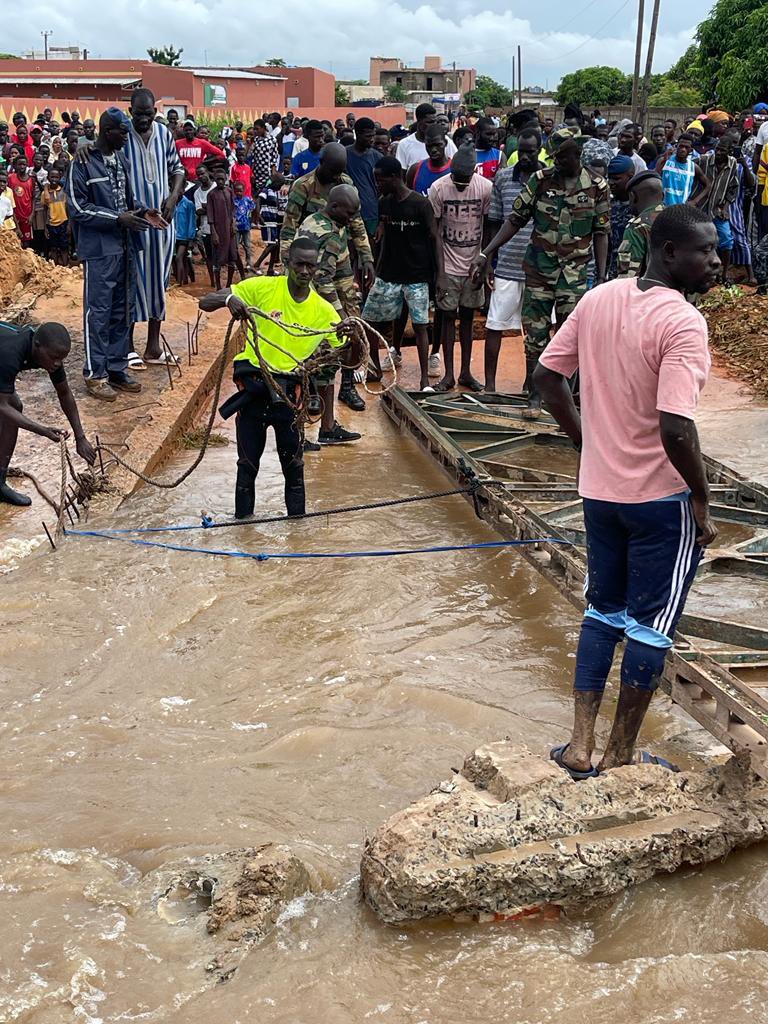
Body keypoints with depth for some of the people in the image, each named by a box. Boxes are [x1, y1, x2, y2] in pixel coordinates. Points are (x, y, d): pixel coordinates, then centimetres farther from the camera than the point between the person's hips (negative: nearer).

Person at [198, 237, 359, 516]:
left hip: (289, 386, 1)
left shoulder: (324, 310, 2)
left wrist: (348, 336, -20)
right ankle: (242, 520, 20)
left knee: (293, 462, 3)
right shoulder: (262, 287, -4)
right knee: (248, 461, 6)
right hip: (253, 382, -1)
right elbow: (205, 302, -4)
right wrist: (229, 298, -27)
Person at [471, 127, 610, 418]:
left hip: (575, 272, -1)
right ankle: (534, 396, 15)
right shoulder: (540, 180, 0)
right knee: (535, 334, 4)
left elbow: (601, 233, 2)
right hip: (538, 268, 1)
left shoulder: (597, 186, -1)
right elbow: (515, 219, 3)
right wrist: (486, 254, -4)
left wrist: (601, 277, -4)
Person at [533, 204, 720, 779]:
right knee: (650, 624, 9)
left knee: (603, 611, 19)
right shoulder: (683, 323, -21)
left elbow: (548, 376, 7)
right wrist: (703, 503, -15)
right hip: (661, 496, -6)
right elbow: (676, 430, -28)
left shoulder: (599, 299, 1)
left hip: (599, 489, 7)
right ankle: (620, 755, 21)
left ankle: (581, 745, 20)